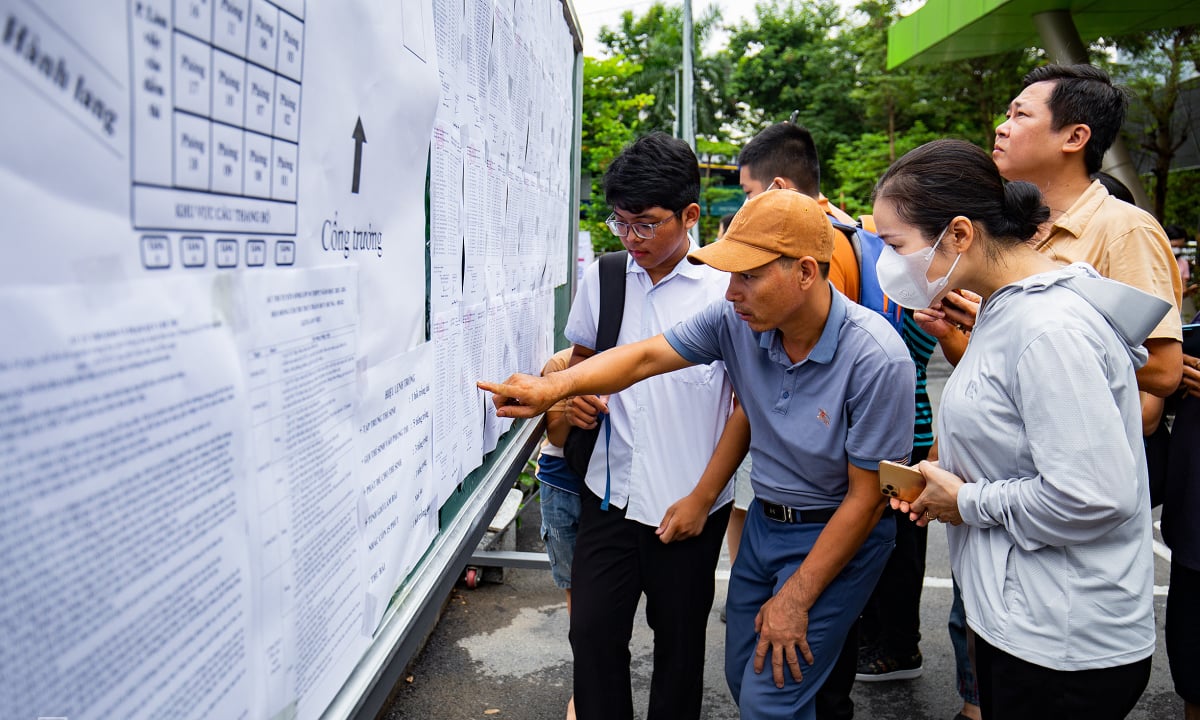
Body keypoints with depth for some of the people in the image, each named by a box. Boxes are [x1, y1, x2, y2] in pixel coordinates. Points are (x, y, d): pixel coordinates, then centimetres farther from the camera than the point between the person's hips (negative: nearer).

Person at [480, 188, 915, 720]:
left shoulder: (877, 360, -27)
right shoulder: (737, 319, -13)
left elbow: (866, 497, -21)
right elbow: (646, 356, -12)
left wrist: (796, 598, -15)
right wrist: (554, 387, -28)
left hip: (838, 533, -5)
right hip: (764, 519, 6)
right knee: (741, 675, 18)